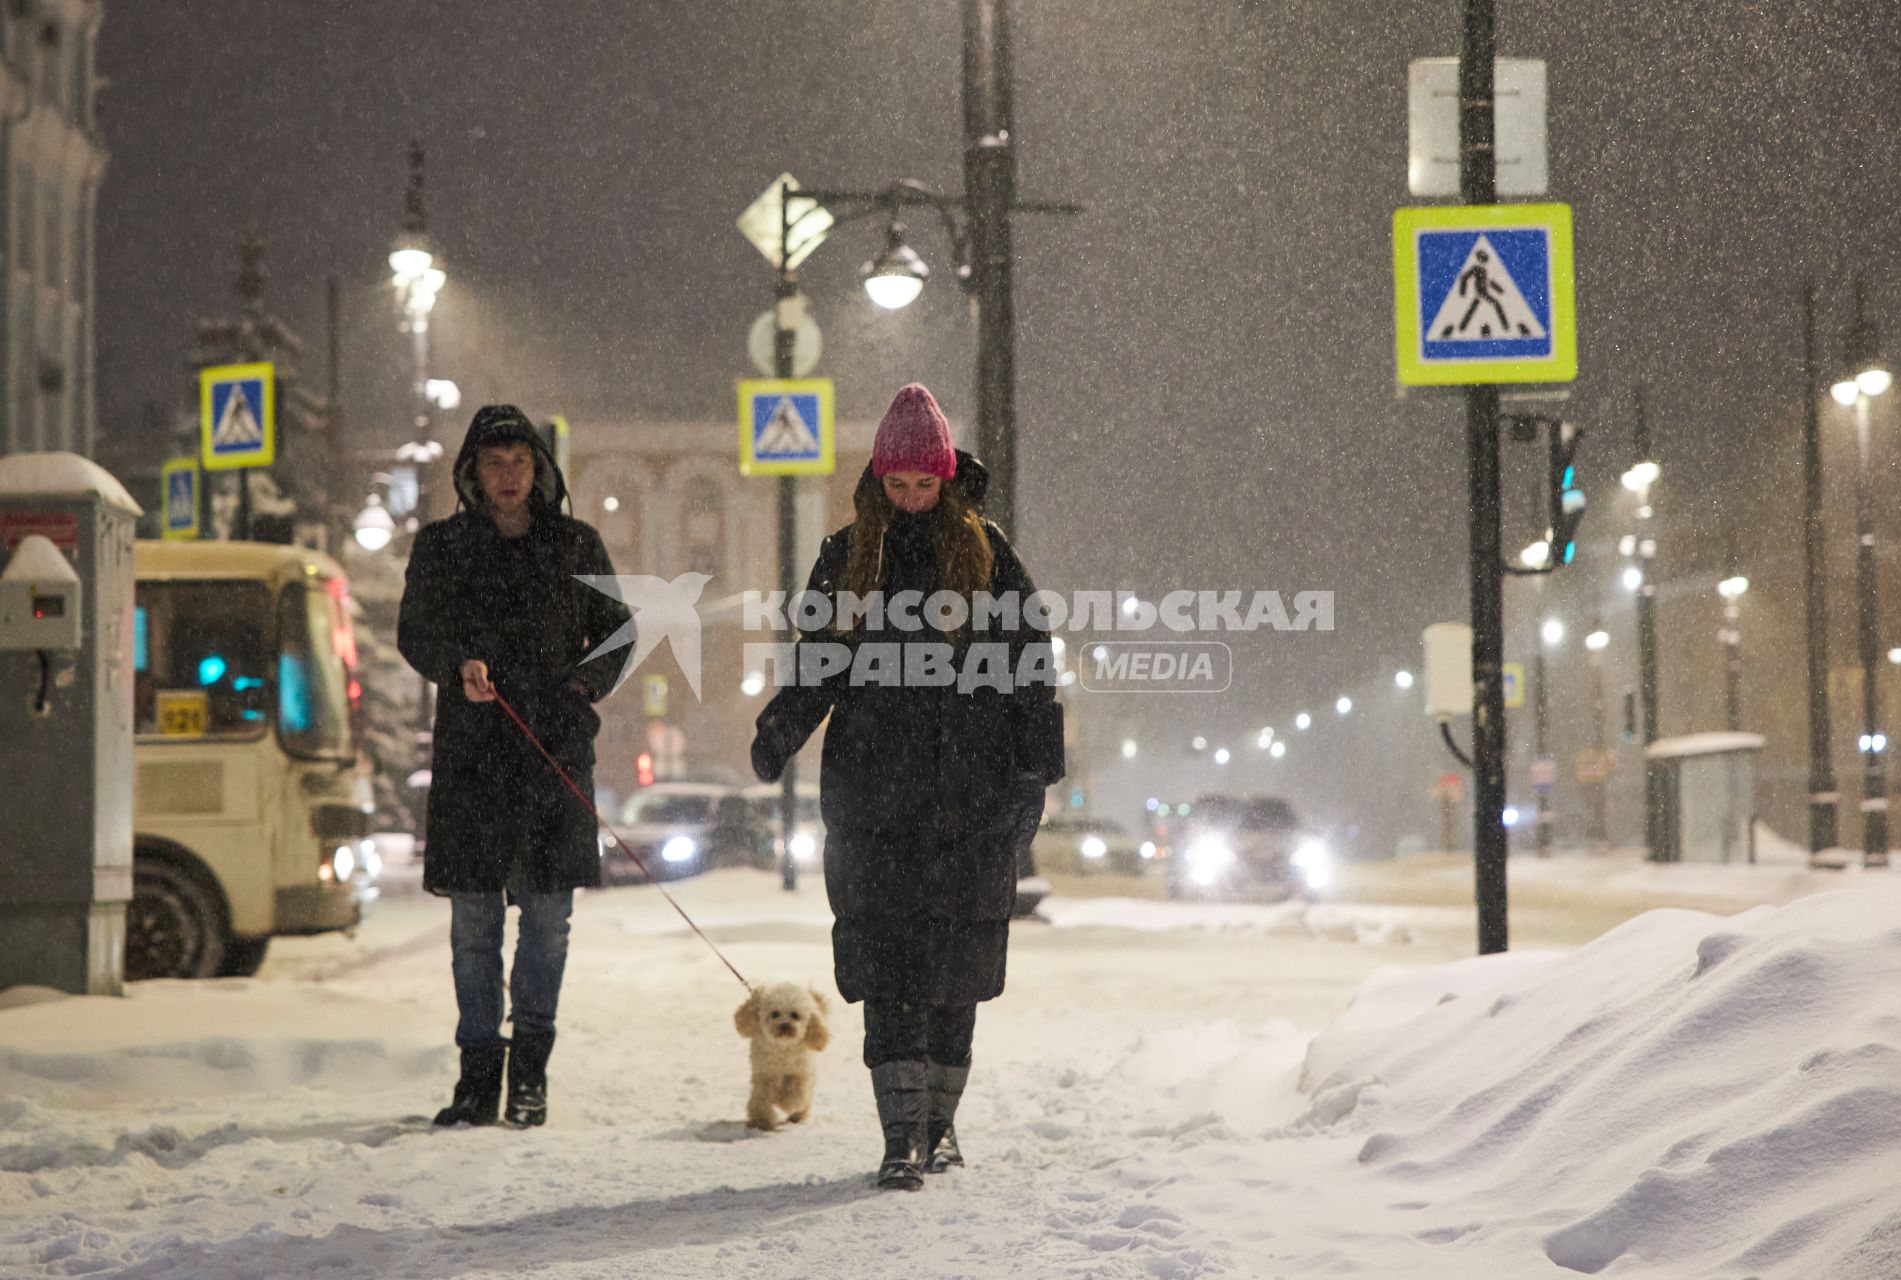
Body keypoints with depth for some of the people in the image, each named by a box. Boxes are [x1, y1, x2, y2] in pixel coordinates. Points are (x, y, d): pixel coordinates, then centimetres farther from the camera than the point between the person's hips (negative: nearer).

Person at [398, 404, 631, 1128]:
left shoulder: (575, 547, 9)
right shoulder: (442, 546, 8)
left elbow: (617, 631, 14)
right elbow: (416, 632, 4)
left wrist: (586, 684, -5)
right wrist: (458, 664, -16)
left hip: (557, 747, 0)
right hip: (472, 749, 0)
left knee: (548, 915, -1)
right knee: (474, 916, -1)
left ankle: (531, 1066, 11)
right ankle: (479, 1070, 6)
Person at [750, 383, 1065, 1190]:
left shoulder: (987, 554, 6)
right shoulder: (847, 557, 10)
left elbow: (1028, 664, 7)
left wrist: (1034, 767, -1)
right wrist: (780, 732, -3)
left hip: (969, 788, 0)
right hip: (874, 792, 1)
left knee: (956, 957, 3)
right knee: (887, 957, -8)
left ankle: (938, 1123, 17)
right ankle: (903, 1136, -9)